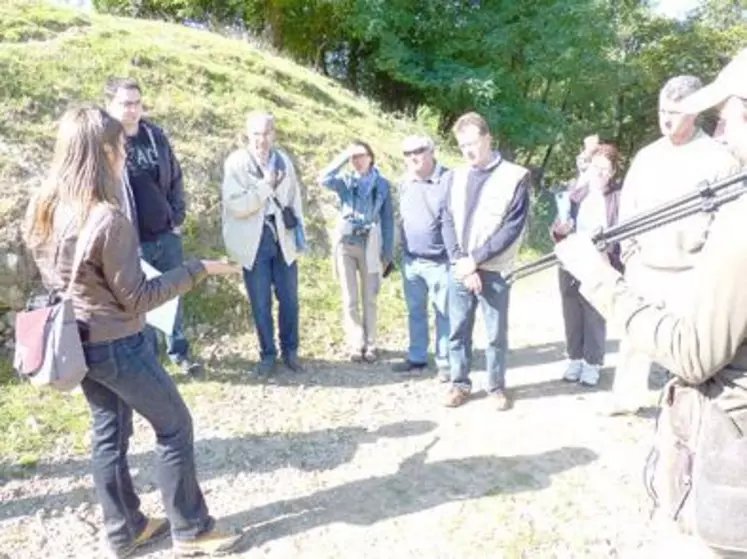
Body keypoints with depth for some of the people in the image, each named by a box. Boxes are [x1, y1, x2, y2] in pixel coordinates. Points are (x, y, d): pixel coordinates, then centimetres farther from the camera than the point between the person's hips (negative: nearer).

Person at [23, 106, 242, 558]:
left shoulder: (46, 210, 1)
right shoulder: (108, 219, -26)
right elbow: (137, 298, -19)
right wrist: (197, 269, -15)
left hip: (80, 341, 9)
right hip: (118, 344, -8)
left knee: (109, 433, 19)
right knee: (175, 426, 7)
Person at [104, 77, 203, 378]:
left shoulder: (156, 135, 2)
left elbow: (175, 177, 10)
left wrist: (178, 219, 4)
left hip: (167, 235, 4)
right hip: (132, 240, -4)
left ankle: (179, 352, 30)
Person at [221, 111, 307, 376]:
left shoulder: (283, 160, 5)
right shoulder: (236, 162, -6)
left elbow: (295, 200, 9)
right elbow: (235, 205, -15)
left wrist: (300, 238, 6)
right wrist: (265, 185, -19)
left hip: (283, 238, 3)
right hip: (254, 242, -3)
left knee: (289, 299, 9)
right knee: (261, 303, 7)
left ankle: (290, 351, 25)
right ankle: (267, 354, 22)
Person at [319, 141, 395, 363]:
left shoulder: (382, 184, 4)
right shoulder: (345, 180, 4)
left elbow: (388, 219, 5)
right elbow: (324, 179, -18)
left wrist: (388, 253, 2)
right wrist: (344, 156, -16)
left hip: (370, 246, 0)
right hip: (345, 244, 0)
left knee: (369, 298, 6)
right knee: (349, 299, 3)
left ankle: (370, 344, 15)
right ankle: (356, 344, 12)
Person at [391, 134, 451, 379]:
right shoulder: (405, 183, 6)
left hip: (439, 262, -6)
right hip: (411, 260, 6)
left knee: (443, 313, 5)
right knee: (415, 312, 14)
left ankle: (445, 362, 17)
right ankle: (416, 357, 27)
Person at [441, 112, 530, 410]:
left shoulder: (516, 176, -3)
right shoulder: (454, 177, 8)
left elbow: (514, 228, -9)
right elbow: (448, 223, 4)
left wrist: (475, 260, -13)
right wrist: (462, 264, -9)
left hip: (494, 271, -3)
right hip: (459, 270, 3)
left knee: (497, 333, 6)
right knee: (458, 331, 9)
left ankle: (497, 385, 23)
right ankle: (460, 383, 24)